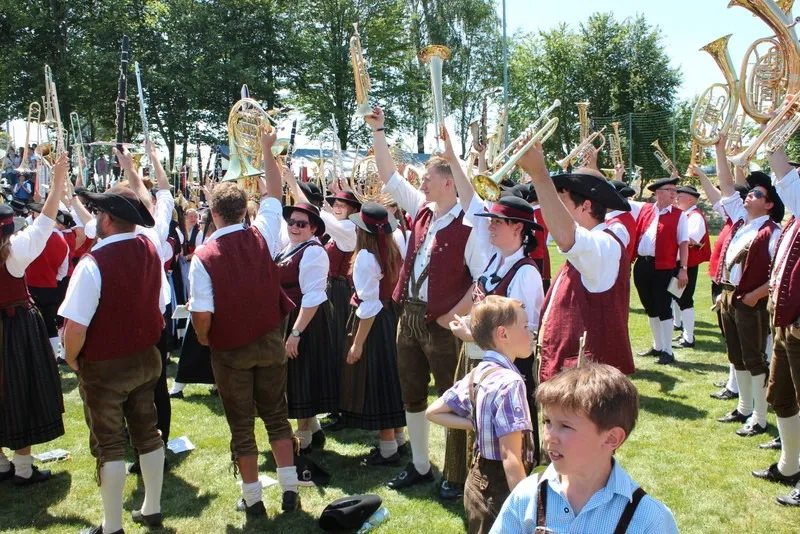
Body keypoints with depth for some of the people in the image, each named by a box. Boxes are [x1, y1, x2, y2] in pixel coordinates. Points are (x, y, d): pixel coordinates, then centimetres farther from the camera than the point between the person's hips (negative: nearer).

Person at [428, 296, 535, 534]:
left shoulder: (475, 375, 3)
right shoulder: (510, 382, -21)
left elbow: (433, 412, 15)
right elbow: (510, 458, -26)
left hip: (478, 481, 8)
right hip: (500, 487, -8)